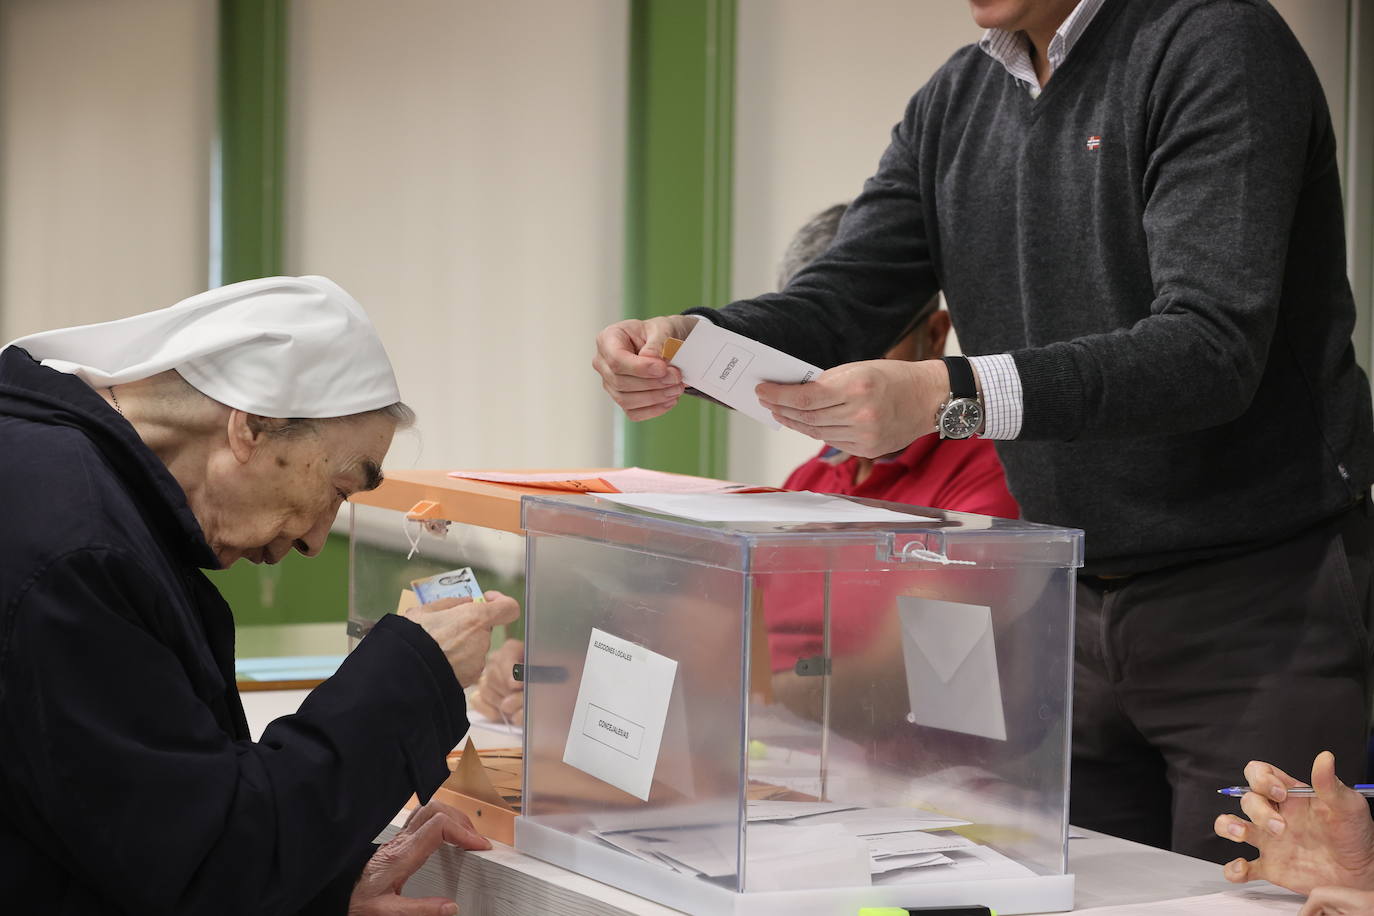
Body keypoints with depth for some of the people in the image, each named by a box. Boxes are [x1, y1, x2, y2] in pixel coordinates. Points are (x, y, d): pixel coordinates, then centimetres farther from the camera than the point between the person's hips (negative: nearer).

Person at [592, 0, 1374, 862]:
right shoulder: (955, 104, 9)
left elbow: (1212, 347, -25)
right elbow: (844, 299, 4)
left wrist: (949, 397, -36)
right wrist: (691, 341, -17)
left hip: (1260, 603, -6)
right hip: (1077, 605, 7)